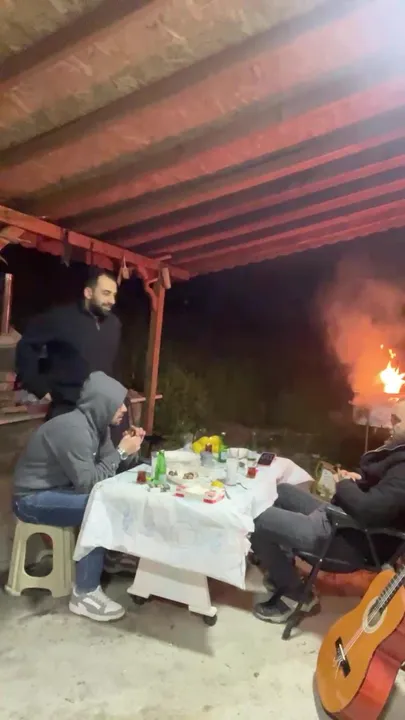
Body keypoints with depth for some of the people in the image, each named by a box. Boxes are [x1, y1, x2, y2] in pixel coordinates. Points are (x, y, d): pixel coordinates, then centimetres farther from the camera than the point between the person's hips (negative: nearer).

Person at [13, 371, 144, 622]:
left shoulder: (96, 424, -1)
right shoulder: (73, 429, -29)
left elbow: (105, 467, 5)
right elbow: (88, 482, -29)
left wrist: (127, 447, -11)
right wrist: (121, 452, -23)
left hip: (58, 489, 9)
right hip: (33, 499, -9)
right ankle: (85, 594, -15)